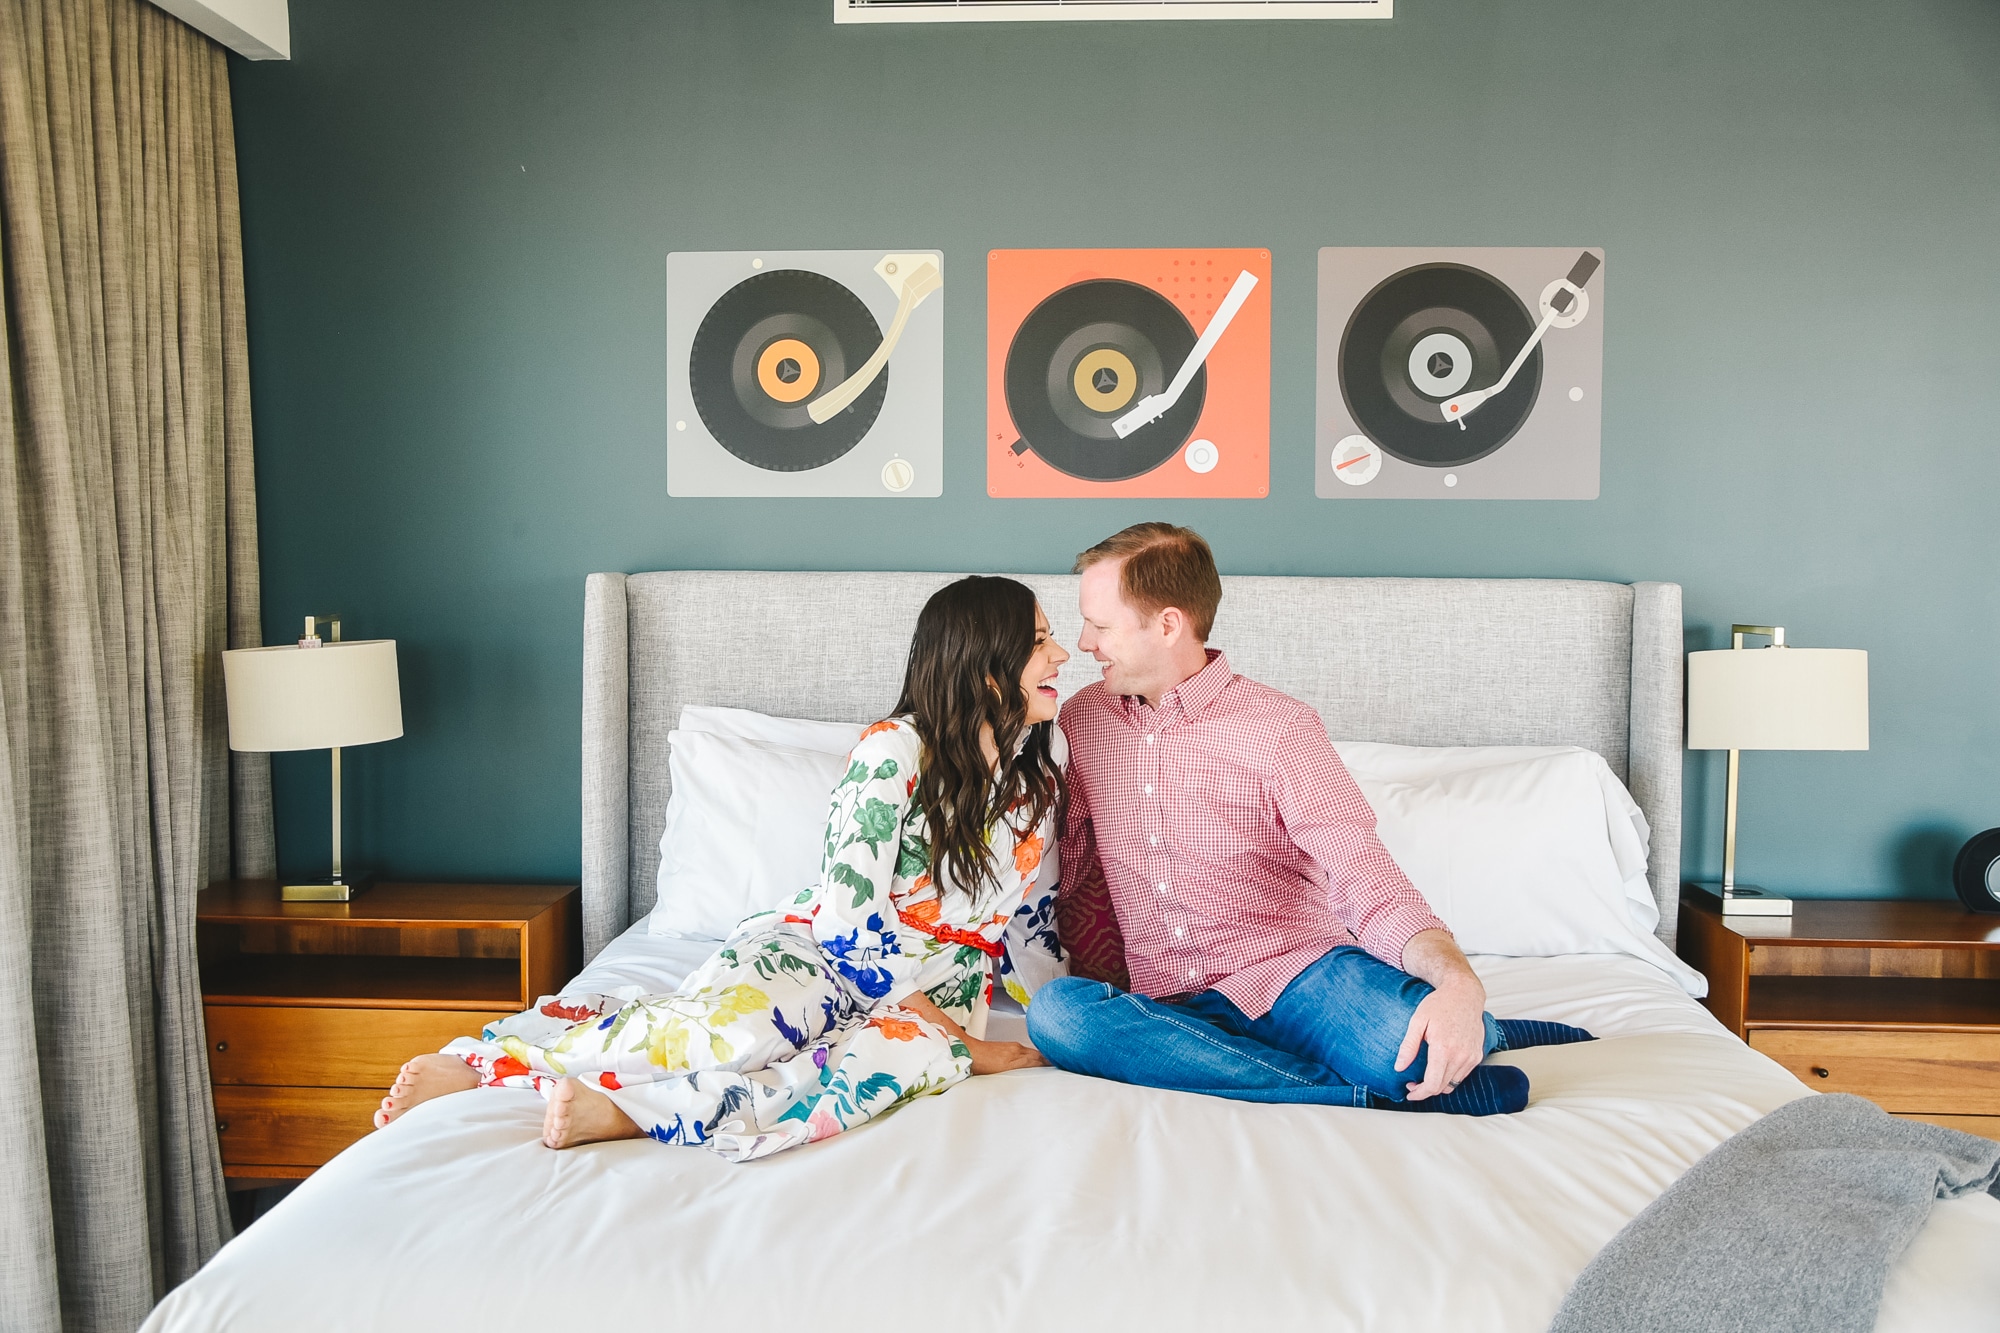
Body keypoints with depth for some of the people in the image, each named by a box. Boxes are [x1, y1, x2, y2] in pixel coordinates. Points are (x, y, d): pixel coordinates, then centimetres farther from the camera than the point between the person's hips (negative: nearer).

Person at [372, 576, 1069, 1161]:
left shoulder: (1040, 767, 5)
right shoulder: (894, 750, -13)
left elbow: (1032, 924, 17)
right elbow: (851, 920, -17)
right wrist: (958, 1039, -17)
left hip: (938, 990, 4)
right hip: (822, 952, -4)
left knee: (909, 1054, -35)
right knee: (735, 1027, -38)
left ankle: (629, 1112, -39)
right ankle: (477, 1057, -20)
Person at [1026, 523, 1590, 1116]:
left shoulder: (1278, 727, -4)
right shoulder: (1081, 721, 10)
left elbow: (1365, 880, -13)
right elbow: (1077, 883, 18)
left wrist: (1458, 982, -32)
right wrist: (1110, 1015, 5)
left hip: (1297, 974, -4)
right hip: (1170, 1008, 4)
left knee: (1412, 1047, -38)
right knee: (1055, 1011, -32)